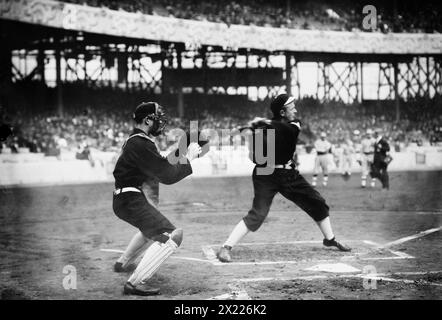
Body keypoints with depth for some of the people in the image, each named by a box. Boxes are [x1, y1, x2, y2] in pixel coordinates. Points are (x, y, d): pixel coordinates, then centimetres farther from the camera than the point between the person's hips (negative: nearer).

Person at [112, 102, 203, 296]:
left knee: (152, 228, 37)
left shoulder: (136, 140, 15)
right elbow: (167, 176, -20)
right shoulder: (141, 145, -19)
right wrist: (189, 158, -9)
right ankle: (135, 283, -22)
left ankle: (123, 263, 51)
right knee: (172, 235, -20)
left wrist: (182, 153, 7)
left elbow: (161, 165, 18)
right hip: (131, 200, -11)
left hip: (127, 199, 11)